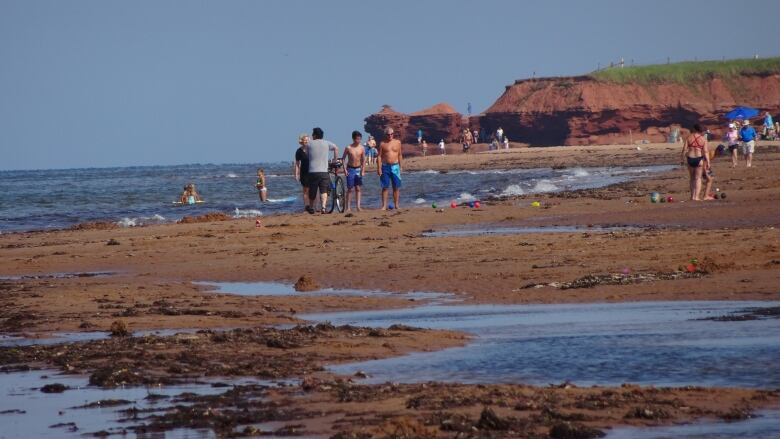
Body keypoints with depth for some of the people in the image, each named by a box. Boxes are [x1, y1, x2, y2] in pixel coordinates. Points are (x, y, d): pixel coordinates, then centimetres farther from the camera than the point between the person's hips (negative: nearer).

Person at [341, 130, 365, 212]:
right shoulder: (348, 148, -7)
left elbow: (363, 160, 5)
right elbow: (343, 158, -1)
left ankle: (358, 206, 5)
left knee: (358, 189, 3)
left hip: (358, 169, 3)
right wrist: (345, 169, -10)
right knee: (350, 189, -3)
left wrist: (363, 170, -3)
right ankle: (348, 207, -1)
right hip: (350, 169, -3)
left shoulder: (361, 148, -1)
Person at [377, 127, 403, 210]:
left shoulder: (397, 142, 8)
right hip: (385, 167, -2)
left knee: (396, 187, 3)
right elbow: (379, 156, -1)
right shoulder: (382, 144, 2)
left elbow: (400, 155, 13)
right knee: (385, 187, -2)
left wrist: (400, 166, 8)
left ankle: (396, 205, 9)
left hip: (395, 167, 2)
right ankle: (384, 206, -1)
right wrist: (379, 168, -8)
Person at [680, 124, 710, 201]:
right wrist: (708, 162, -7)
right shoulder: (703, 139, -3)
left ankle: (692, 196, 20)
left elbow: (684, 149, -1)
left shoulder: (689, 137, 1)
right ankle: (696, 197, -6)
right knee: (698, 178, 3)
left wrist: (683, 159, 8)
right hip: (699, 159, -2)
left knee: (692, 178, 17)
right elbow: (705, 151, -8)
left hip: (690, 159, 2)